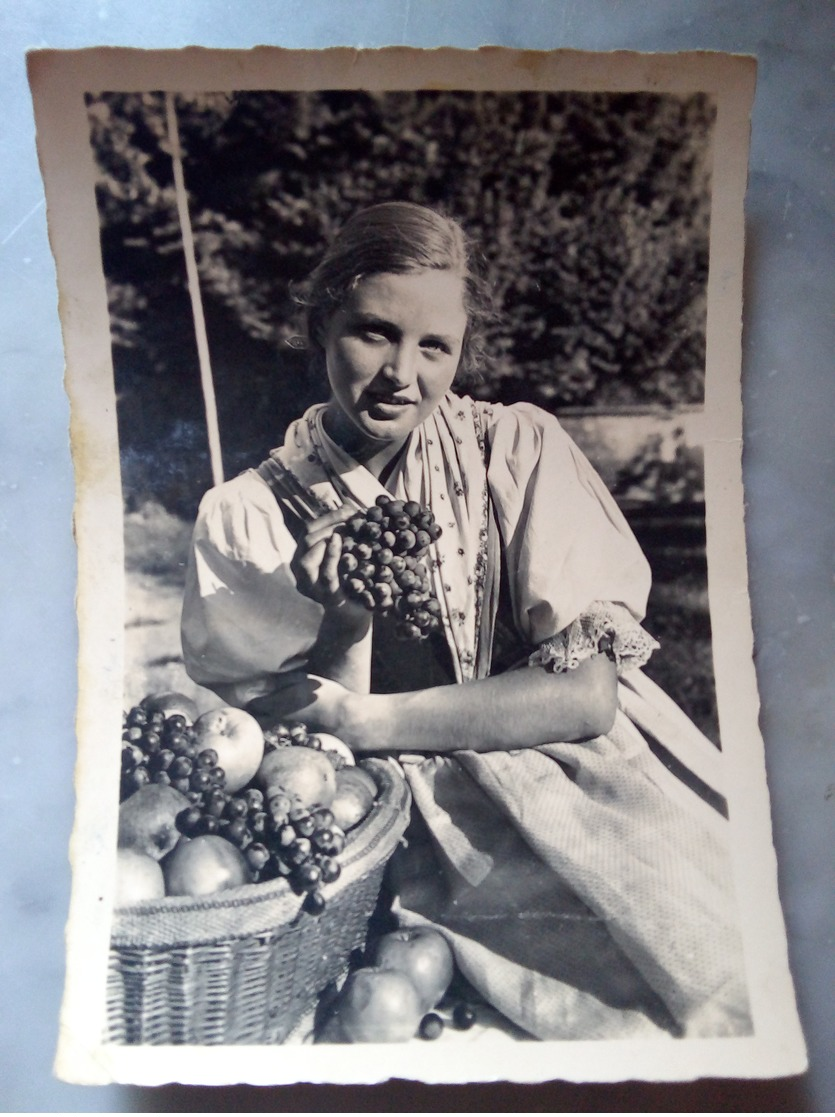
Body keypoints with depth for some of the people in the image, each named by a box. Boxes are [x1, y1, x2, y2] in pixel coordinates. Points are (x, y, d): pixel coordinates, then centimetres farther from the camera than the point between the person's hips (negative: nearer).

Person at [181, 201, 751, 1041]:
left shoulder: (519, 450, 1)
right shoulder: (244, 517, 2)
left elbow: (587, 694, -7)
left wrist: (362, 721, -11)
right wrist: (337, 614, -18)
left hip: (574, 791, 2)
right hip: (396, 837, -1)